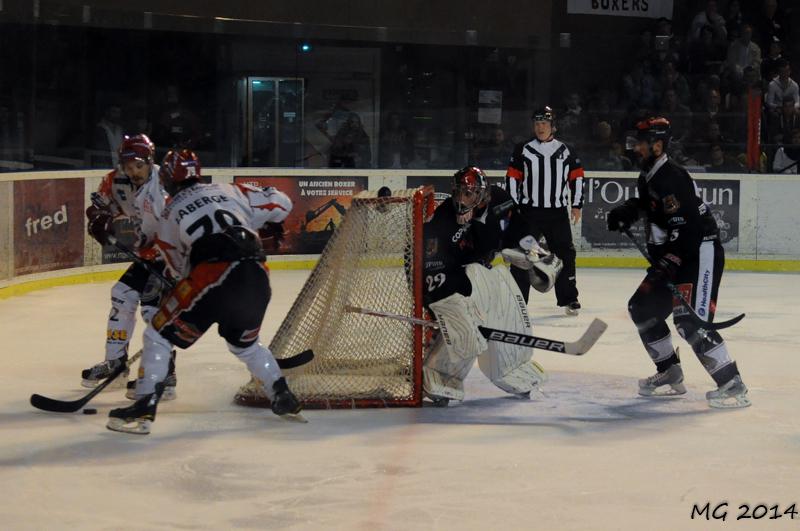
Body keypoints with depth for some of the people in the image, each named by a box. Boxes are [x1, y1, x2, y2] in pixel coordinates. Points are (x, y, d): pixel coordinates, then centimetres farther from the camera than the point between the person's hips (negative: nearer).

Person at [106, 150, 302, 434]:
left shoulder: (169, 215, 19)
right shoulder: (231, 192, 24)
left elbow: (179, 269, 23)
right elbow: (281, 203, 24)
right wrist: (253, 226, 41)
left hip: (212, 275, -4)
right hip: (257, 277, 4)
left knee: (159, 334, 9)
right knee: (244, 343, 31)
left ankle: (144, 408, -1)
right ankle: (283, 396, 28)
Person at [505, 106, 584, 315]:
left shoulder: (565, 151, 6)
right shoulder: (522, 150, 0)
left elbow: (577, 177, 12)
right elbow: (512, 178, 1)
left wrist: (576, 205, 8)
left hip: (557, 212, 2)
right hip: (529, 211, -2)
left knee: (565, 253, 5)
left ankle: (569, 298, 17)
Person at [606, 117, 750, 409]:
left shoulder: (672, 178, -21)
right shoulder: (648, 175, 10)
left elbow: (685, 228, -28)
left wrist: (667, 263, -32)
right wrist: (628, 210, 13)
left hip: (700, 253, -11)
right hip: (673, 257, 11)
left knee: (690, 321, -21)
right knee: (642, 308, 13)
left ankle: (733, 386, -18)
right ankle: (670, 375, 22)